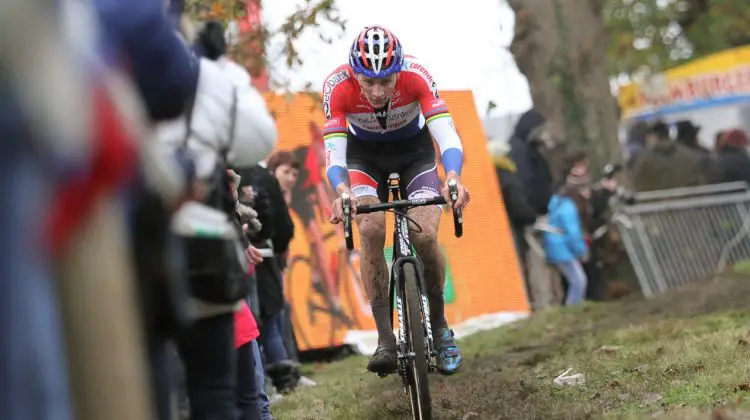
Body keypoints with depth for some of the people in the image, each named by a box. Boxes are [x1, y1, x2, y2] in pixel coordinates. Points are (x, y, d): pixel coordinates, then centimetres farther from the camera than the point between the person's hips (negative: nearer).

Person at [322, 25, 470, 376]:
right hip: (364, 154, 0)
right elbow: (334, 152, -35)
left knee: (425, 236, -19)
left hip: (414, 151, 0)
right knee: (371, 231, -24)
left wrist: (453, 178, -58)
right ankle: (385, 340, -18)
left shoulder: (416, 76, -33)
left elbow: (447, 135, -39)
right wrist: (342, 192, -55)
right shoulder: (337, 86, -31)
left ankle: (440, 327, 4)